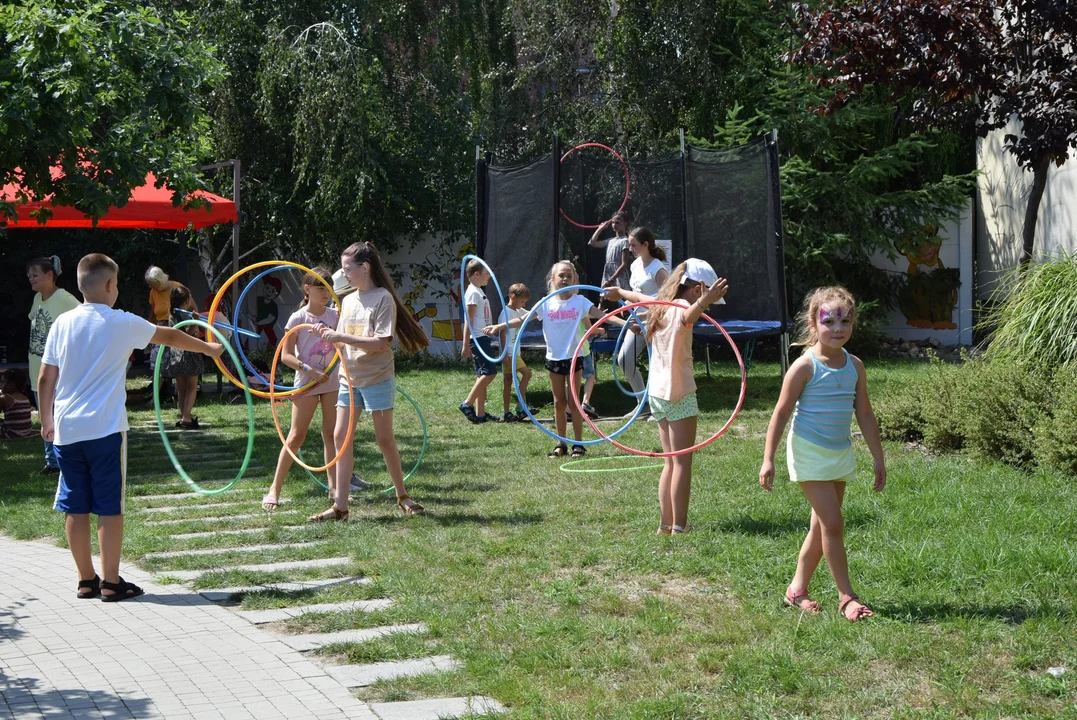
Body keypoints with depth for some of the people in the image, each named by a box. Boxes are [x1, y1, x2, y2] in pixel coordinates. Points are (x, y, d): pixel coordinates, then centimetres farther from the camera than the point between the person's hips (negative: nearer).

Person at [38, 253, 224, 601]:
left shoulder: (63, 323, 5)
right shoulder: (122, 323, -4)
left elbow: (45, 378, 6)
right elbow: (170, 336, 11)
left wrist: (46, 420, 15)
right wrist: (209, 348, 25)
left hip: (67, 429, 4)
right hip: (105, 429, -4)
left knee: (75, 507, 9)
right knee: (110, 507, 2)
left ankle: (86, 580, 16)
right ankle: (111, 583, 4)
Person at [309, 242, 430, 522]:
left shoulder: (383, 299, -11)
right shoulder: (348, 301, 11)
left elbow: (380, 343, -19)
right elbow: (345, 345, 13)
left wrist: (342, 337, -23)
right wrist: (330, 335, -7)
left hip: (377, 378, -6)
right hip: (350, 378, 7)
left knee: (384, 439, 2)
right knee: (341, 436, 0)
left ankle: (402, 495, 21)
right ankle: (340, 506, 2)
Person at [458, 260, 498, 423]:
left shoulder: (479, 292, 18)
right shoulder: (473, 293, -11)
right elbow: (468, 320, -15)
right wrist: (466, 345, -18)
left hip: (483, 338, 10)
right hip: (478, 338, -10)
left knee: (483, 375, 7)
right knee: (490, 371, -14)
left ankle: (480, 413, 8)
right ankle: (467, 404, -10)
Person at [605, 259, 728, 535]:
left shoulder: (661, 306, 9)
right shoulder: (680, 307, -16)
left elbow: (640, 297, 32)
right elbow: (688, 316, -43)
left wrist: (619, 292, 54)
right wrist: (703, 302, -64)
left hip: (657, 393, 9)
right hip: (679, 393, -9)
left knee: (671, 462, 14)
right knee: (682, 462, -5)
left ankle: (666, 524, 14)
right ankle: (679, 526, -6)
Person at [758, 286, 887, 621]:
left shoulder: (854, 366, 3)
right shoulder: (805, 366, -14)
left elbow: (865, 414, 11)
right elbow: (781, 413, -10)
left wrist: (878, 458, 12)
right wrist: (768, 459, -12)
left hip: (840, 453, 6)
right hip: (810, 453, -6)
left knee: (821, 525, 12)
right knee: (833, 524, -8)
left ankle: (798, 589, 24)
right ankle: (846, 597, -1)